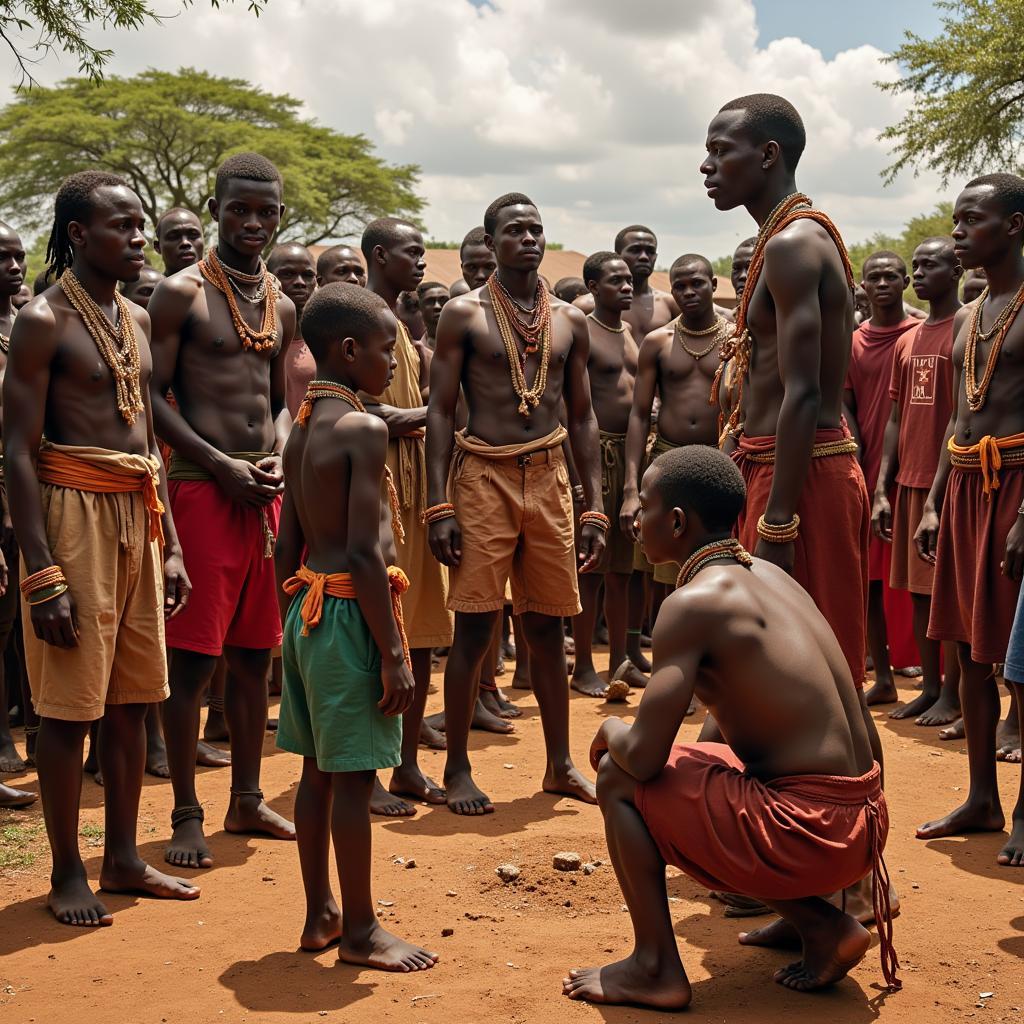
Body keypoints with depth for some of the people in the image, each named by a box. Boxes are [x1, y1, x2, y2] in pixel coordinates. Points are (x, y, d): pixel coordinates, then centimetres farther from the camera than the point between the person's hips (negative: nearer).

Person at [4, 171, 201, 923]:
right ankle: (67, 874, 12)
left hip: (139, 515, 7)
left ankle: (124, 858, 24)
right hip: (74, 513, -7)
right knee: (70, 705, 0)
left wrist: (170, 545, 14)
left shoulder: (137, 320, 14)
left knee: (132, 698, 12)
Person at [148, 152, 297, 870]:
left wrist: (278, 459, 1)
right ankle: (187, 815, 6)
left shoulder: (282, 307, 15)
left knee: (255, 651, 12)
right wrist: (223, 466, -15)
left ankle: (248, 801, 23)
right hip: (203, 486, -6)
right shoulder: (183, 293, -5)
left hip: (264, 487, 6)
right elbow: (154, 396, -9)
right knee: (194, 657, -4)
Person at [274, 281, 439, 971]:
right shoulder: (365, 429, -14)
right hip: (352, 611, -9)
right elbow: (365, 552, -20)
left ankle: (320, 916, 25)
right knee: (354, 777, -1)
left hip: (307, 608, 9)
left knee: (320, 771, 15)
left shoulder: (302, 430, 12)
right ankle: (359, 931, 9)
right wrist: (393, 655, -17)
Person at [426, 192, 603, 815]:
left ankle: (560, 763, 20)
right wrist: (439, 506, -11)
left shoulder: (570, 321, 11)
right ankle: (457, 769, 8)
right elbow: (441, 412, -3)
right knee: (475, 628, -3)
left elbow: (582, 418, 13)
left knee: (547, 625, 10)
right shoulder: (465, 314, 0)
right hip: (484, 477, -4)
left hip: (549, 478, 4)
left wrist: (595, 508, 7)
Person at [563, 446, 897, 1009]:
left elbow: (644, 756, -18)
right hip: (864, 822, 8)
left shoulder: (693, 603, -15)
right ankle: (822, 925, 17)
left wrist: (611, 730, 5)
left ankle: (655, 966, 7)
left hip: (805, 834, -8)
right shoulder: (766, 574, 11)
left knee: (619, 778, 3)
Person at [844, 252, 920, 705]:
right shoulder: (852, 342, 9)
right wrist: (855, 470, -7)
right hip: (867, 474, 4)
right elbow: (846, 409, 7)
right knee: (871, 579, 6)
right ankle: (883, 680, 16)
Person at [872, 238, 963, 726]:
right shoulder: (906, 343, 15)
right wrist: (882, 490, 10)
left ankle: (952, 694, 5)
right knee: (916, 587, 9)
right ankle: (930, 687, 18)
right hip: (909, 481, 7)